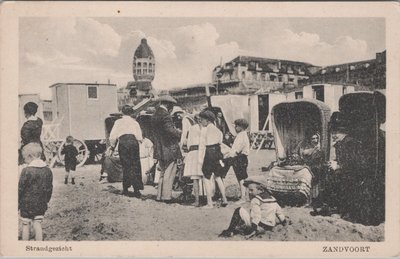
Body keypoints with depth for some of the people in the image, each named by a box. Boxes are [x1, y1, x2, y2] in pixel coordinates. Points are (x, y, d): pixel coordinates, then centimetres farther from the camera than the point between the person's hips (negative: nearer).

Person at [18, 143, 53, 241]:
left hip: (27, 204, -4)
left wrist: (17, 205, -1)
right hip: (41, 204, 4)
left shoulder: (26, 171, -16)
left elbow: (20, 189, -11)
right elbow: (49, 189, 9)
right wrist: (46, 201, 20)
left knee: (25, 226, 9)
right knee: (38, 225, 10)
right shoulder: (47, 170, 0)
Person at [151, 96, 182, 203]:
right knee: (169, 174, -2)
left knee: (163, 172, 17)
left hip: (160, 149, 9)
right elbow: (171, 131, -23)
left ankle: (160, 195, 22)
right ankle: (166, 196, 1)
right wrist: (180, 133, -6)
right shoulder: (165, 115, -16)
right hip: (169, 149, -9)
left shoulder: (155, 115, 13)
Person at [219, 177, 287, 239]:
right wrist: (283, 221, 33)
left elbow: (256, 215, -22)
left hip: (260, 226, -9)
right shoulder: (271, 198, 14)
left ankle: (230, 231, 0)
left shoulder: (256, 200, -11)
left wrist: (254, 228, -26)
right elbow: (278, 210, 20)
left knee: (239, 211, -2)